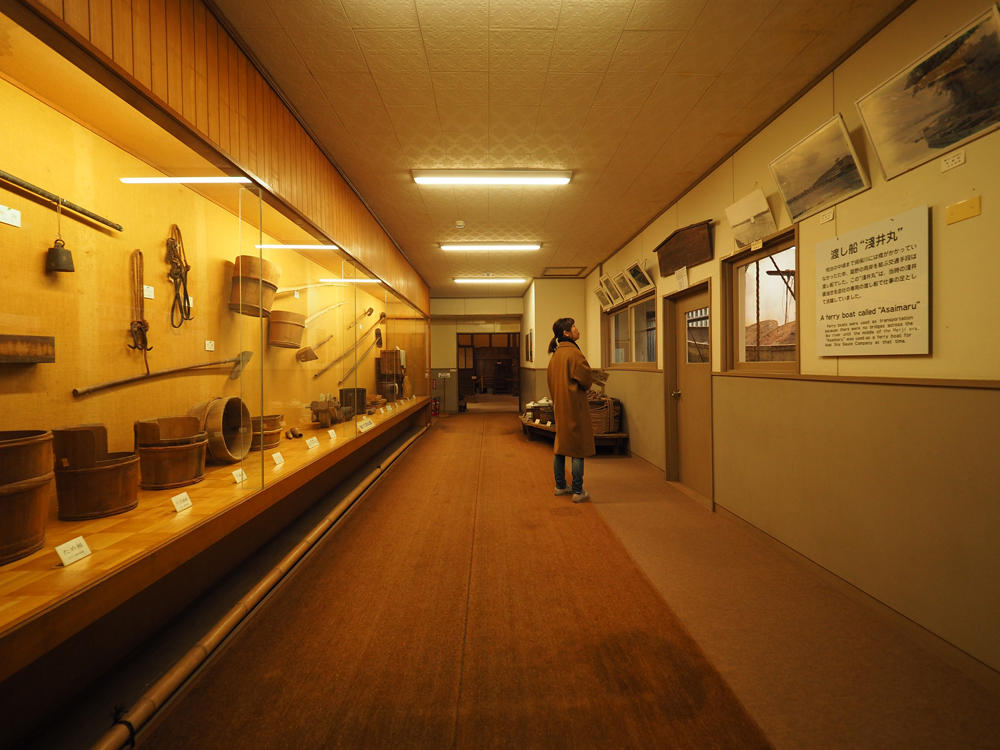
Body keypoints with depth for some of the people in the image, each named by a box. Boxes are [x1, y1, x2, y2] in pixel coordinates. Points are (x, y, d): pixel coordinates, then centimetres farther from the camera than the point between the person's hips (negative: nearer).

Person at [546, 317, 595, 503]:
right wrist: (584, 388, 7)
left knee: (561, 446, 15)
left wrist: (556, 398, 17)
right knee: (578, 449, -1)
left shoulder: (556, 353, 10)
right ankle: (578, 492, 5)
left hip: (560, 405, 8)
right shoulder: (573, 352, -16)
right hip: (575, 405, -8)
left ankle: (560, 486, 25)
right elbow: (587, 378, -15)